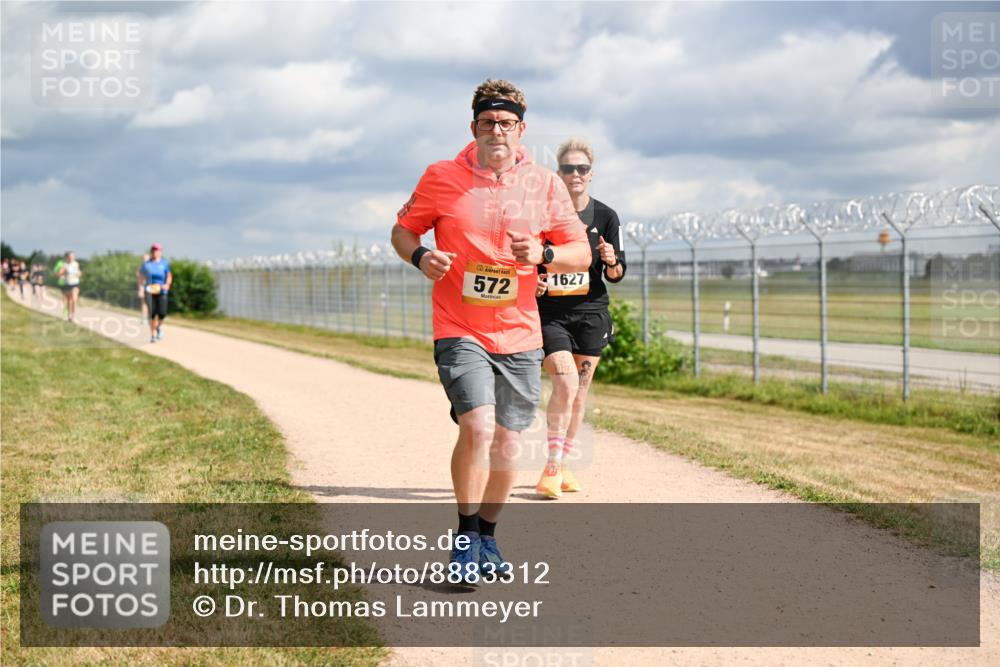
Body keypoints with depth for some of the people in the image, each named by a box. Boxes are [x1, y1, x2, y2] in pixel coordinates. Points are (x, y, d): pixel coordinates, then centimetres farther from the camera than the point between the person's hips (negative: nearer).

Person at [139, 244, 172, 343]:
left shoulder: (165, 263, 9)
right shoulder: (146, 264, 9)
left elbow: (169, 276, 12)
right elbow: (141, 277, 11)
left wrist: (167, 284, -7)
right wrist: (141, 288, -1)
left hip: (161, 291, 0)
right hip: (149, 290, 0)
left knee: (162, 313, -10)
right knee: (152, 313, -7)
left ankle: (159, 326, 23)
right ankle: (152, 335, 3)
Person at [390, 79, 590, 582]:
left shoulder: (545, 185, 2)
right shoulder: (442, 178, -2)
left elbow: (581, 255, 7)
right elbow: (402, 230, 9)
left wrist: (543, 254, -15)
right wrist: (420, 256, -13)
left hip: (519, 337, 3)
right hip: (459, 331, -3)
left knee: (506, 442, 8)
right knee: (477, 427, -21)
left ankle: (487, 535, 29)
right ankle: (465, 534, -4)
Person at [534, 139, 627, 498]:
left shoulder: (606, 217, 3)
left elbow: (616, 275, 6)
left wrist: (611, 262, -16)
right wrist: (532, 282, -15)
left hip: (590, 313, 3)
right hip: (549, 313, -3)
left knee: (580, 389, 8)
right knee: (565, 381, -19)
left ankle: (562, 465, 23)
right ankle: (552, 466, -12)